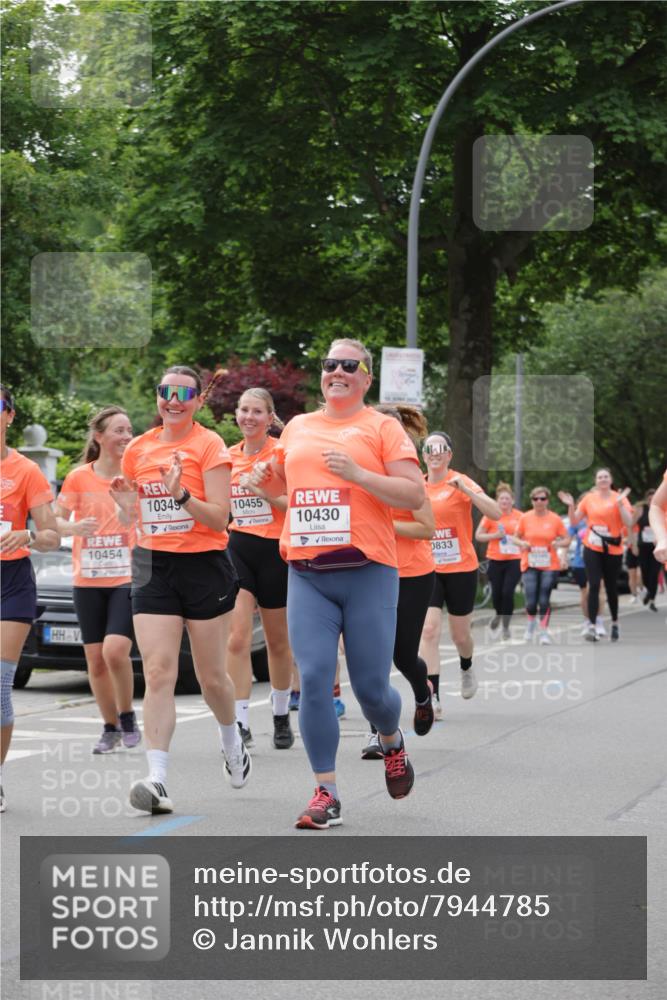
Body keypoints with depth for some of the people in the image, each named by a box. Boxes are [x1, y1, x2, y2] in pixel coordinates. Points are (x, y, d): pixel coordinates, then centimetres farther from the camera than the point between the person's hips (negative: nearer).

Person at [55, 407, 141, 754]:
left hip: (128, 579, -2)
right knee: (95, 660, 4)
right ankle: (111, 728, 21)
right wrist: (74, 528, -16)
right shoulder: (79, 478, 0)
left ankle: (127, 716, 4)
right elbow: (56, 521, 5)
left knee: (115, 651, -19)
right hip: (88, 580, 2)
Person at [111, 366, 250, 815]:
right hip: (153, 567, 3)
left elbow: (219, 518, -12)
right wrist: (127, 505, -4)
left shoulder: (209, 446, -6)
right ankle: (158, 779, -17)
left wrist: (182, 495, -28)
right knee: (158, 673, -11)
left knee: (211, 675, 9)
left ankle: (232, 740, 40)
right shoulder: (138, 449, 8)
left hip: (204, 565, -3)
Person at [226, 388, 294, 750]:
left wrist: (265, 491, -22)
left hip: (275, 551, -3)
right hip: (237, 548, 3)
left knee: (278, 642, 11)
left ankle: (281, 716, 30)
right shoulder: (228, 457, 8)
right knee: (237, 640, -12)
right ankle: (239, 723, -13)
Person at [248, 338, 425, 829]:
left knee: (370, 686, 0)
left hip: (367, 571, -3)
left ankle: (392, 742, 34)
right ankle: (326, 793, -1)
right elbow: (284, 483, 32)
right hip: (307, 574, 3)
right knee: (314, 679, -8)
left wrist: (358, 474, -16)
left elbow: (415, 495, -5)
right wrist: (266, 478, 9)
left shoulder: (382, 427, 3)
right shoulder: (298, 427, 16)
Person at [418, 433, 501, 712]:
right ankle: (433, 699, -15)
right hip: (427, 570, 2)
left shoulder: (461, 482, -7)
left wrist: (465, 490, -28)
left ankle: (466, 668, 46)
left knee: (460, 634, 11)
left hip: (461, 568, -2)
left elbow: (496, 513, -20)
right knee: (429, 630, -15)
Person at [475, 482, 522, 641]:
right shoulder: (491, 515, -2)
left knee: (508, 592, -11)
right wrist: (494, 536, -13)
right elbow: (478, 536, 0)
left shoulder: (519, 516, 2)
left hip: (514, 560, 0)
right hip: (495, 560, 0)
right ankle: (498, 615, 37)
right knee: (497, 593, 4)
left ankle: (506, 626, 2)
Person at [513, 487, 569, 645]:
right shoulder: (525, 518, 1)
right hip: (530, 565, 0)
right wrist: (522, 543, -11)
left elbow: (567, 539, 5)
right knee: (531, 601, -5)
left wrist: (559, 543, -16)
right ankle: (531, 623, 26)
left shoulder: (555, 519, -1)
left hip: (549, 566, 0)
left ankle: (544, 632, 9)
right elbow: (516, 537, 11)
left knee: (544, 600, -5)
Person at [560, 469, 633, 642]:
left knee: (611, 587, 9)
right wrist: (571, 506, -9)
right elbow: (575, 521, 9)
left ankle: (615, 623, 28)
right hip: (592, 548, 1)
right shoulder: (589, 498, 3)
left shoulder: (619, 498, -3)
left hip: (613, 550, -1)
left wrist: (620, 503, -22)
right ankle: (592, 627, -14)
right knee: (594, 586, -10)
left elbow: (628, 523, -12)